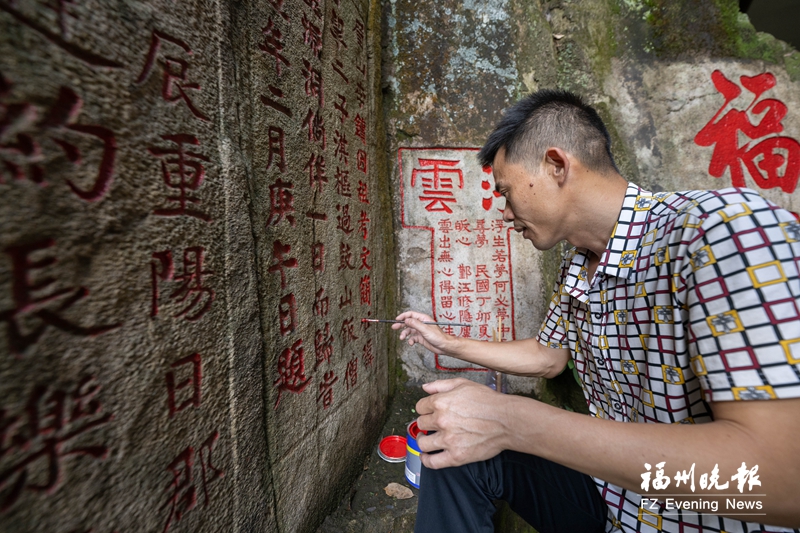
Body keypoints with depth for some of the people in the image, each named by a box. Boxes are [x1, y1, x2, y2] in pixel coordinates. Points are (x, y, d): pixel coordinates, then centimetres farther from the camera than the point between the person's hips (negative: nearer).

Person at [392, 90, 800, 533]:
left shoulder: (722, 227, -25)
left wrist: (512, 420, -32)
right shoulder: (574, 270, 2)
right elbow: (546, 358, 16)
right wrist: (447, 344, 14)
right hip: (609, 487, 7)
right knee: (451, 443, -6)